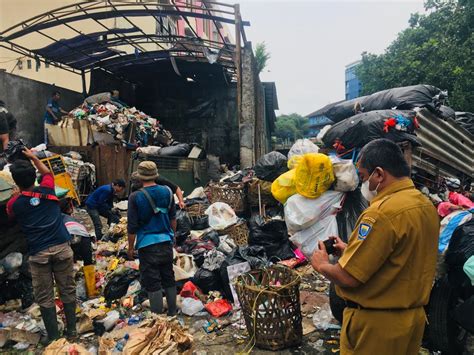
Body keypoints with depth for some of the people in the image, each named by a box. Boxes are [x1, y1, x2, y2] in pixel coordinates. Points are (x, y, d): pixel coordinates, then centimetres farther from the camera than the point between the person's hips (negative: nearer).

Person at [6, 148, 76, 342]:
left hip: (38, 253, -1)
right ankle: (71, 330, 21)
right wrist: (33, 157, 33)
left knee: (44, 297, 9)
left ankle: (53, 337, 14)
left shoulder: (13, 204, -1)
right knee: (67, 290, 12)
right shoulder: (47, 190, 2)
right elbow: (47, 172, 24)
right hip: (62, 247, 2)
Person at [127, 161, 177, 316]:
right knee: (169, 279, 17)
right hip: (166, 241, 5)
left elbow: (132, 226, -9)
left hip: (147, 245, -4)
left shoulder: (135, 197, -12)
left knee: (153, 283, 4)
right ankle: (172, 312, 29)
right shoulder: (167, 191, 0)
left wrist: (130, 247, 3)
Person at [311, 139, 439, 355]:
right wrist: (351, 250, 10)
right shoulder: (427, 205, 1)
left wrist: (322, 265, -6)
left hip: (376, 323, -8)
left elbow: (348, 277, -25)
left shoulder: (382, 213, -27)